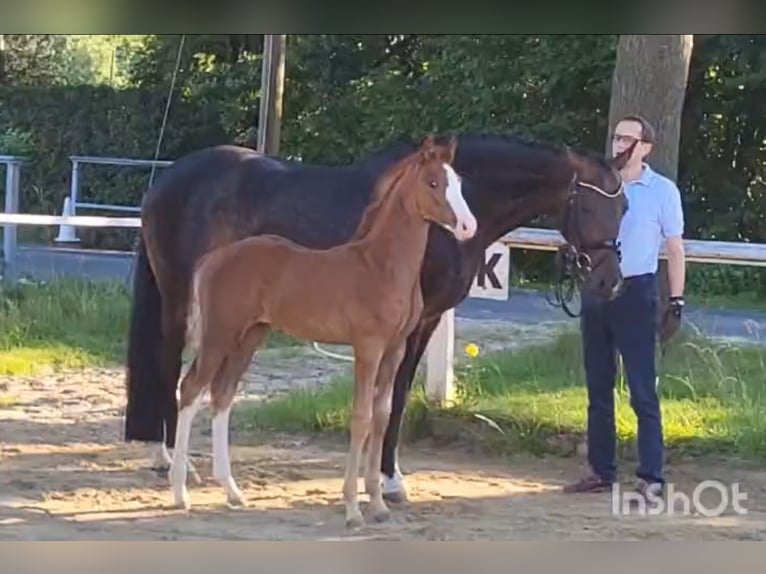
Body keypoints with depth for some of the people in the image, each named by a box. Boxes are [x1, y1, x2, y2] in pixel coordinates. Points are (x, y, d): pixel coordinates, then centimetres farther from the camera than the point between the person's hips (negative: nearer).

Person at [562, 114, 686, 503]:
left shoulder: (663, 191, -2)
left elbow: (674, 249, -1)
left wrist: (676, 302, -7)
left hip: (635, 293, -5)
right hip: (595, 292, 5)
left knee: (642, 390, -6)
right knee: (598, 388, 9)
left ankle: (651, 477, -6)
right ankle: (601, 471, 16)